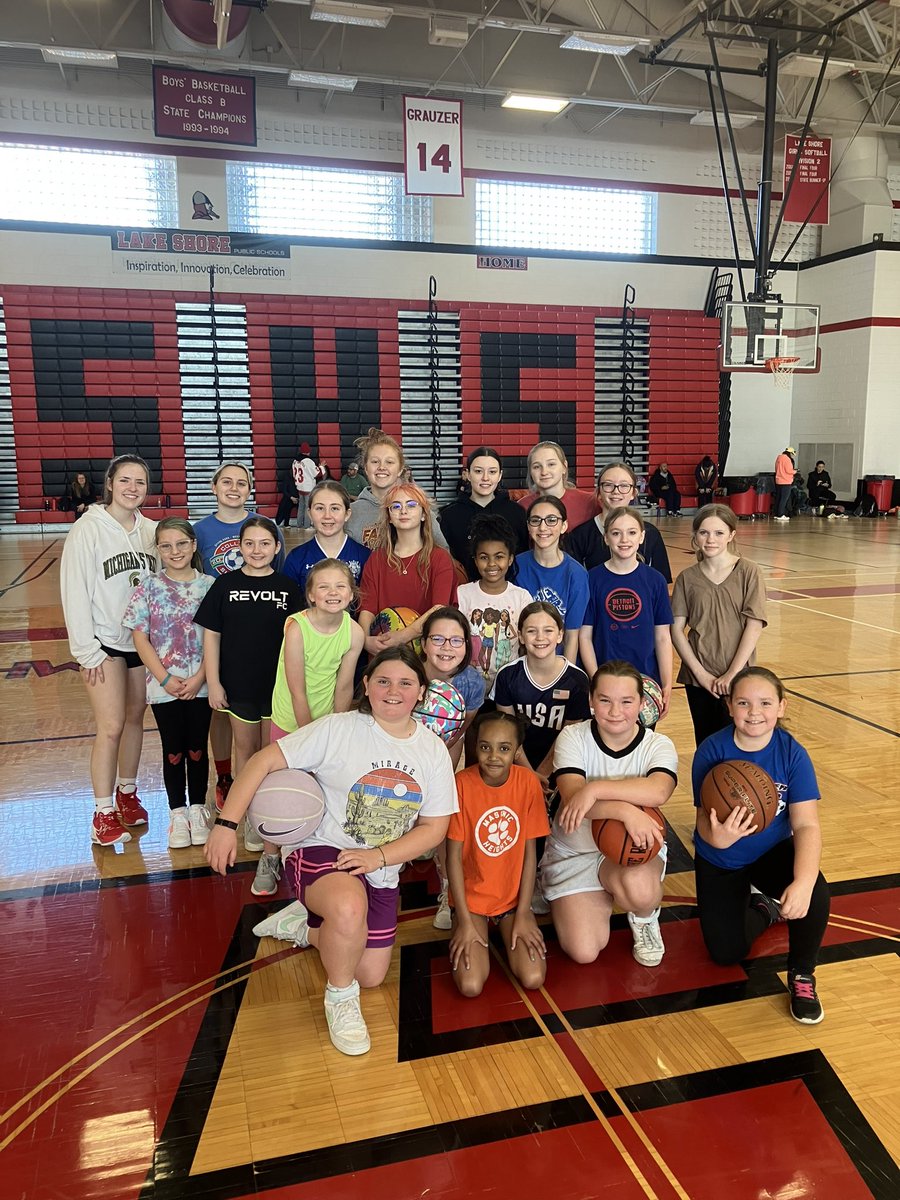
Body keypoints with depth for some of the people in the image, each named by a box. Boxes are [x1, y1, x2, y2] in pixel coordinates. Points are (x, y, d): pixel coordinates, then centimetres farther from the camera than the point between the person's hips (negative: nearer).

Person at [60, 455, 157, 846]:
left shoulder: (150, 531, 4)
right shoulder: (88, 530, -10)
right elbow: (75, 593, -11)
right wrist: (87, 651, -13)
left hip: (143, 640, 5)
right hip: (105, 642, -5)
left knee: (135, 719, 14)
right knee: (111, 727, -7)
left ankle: (127, 793, 32)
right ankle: (103, 815, 5)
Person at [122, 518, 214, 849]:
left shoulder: (209, 586, -2)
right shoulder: (149, 587, -3)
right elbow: (140, 638, -4)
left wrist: (198, 678, -12)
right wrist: (166, 678, -11)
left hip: (201, 684, 0)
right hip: (164, 686, 0)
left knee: (197, 749, 10)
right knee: (173, 751, 10)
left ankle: (197, 810, 27)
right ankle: (177, 814, 25)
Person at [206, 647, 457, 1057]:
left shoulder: (433, 750, -5)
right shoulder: (337, 730, -16)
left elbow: (434, 828, -3)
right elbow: (264, 761, -16)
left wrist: (377, 856, -17)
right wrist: (226, 824, -25)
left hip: (381, 872, 5)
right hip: (321, 853, -5)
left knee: (370, 976, 12)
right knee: (350, 906, -39)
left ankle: (304, 924, 37)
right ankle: (339, 997, -6)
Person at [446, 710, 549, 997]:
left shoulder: (528, 782, -11)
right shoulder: (462, 783, -18)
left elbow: (530, 852, -5)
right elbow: (454, 855, -12)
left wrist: (523, 914, -7)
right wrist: (465, 921, -12)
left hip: (514, 897, 2)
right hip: (472, 897, -1)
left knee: (533, 978, -14)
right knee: (471, 985, -16)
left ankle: (506, 931, 16)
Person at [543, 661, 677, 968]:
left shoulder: (658, 745, -9)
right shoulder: (573, 738, -10)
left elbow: (658, 791, -32)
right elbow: (572, 795, -27)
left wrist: (595, 788, -39)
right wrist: (626, 811, -43)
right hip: (573, 854, 1)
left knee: (638, 886, -36)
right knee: (583, 951, -14)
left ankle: (645, 918, 3)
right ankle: (602, 898, 20)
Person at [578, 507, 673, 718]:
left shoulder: (654, 580, 0)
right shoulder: (592, 579, -4)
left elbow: (663, 638, 2)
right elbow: (585, 636, -2)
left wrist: (667, 686, -3)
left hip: (647, 681, 1)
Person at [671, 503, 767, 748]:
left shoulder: (748, 572, -3)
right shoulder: (687, 578, 2)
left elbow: (754, 626, -8)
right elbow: (676, 629, -1)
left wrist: (732, 674, -12)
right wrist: (700, 673, -9)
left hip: (737, 679, -2)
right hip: (697, 679, 2)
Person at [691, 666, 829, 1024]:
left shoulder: (792, 753, -20)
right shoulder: (711, 752, -23)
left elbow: (806, 825, -25)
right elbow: (704, 821, -24)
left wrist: (803, 882, -43)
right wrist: (717, 837, -50)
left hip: (773, 853, 0)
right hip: (720, 862, 0)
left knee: (815, 894, -31)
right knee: (726, 953, -2)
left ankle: (802, 975, 0)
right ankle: (762, 910, 32)